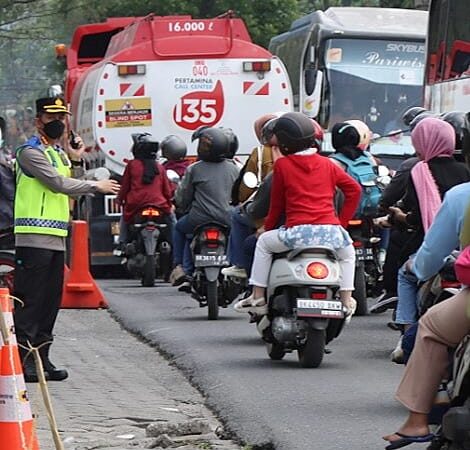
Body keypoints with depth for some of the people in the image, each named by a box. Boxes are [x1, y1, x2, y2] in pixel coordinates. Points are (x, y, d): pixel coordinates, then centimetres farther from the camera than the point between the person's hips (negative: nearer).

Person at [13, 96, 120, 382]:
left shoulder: (59, 152, 21)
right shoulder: (32, 152, -7)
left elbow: (74, 191, 18)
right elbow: (58, 184, -16)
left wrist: (76, 160, 5)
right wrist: (97, 186, -9)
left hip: (57, 237, 9)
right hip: (35, 237, -9)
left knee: (51, 301, 10)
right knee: (30, 299, -10)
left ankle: (41, 358, 15)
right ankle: (21, 359, -10)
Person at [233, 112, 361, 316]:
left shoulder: (282, 165, 6)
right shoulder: (327, 164, 15)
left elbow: (277, 203, 12)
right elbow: (354, 189, 13)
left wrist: (267, 227, 28)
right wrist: (342, 222, 18)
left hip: (298, 232, -3)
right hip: (330, 231, 3)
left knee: (264, 243, 23)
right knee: (347, 251, 34)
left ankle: (258, 297, 19)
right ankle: (346, 299, 24)